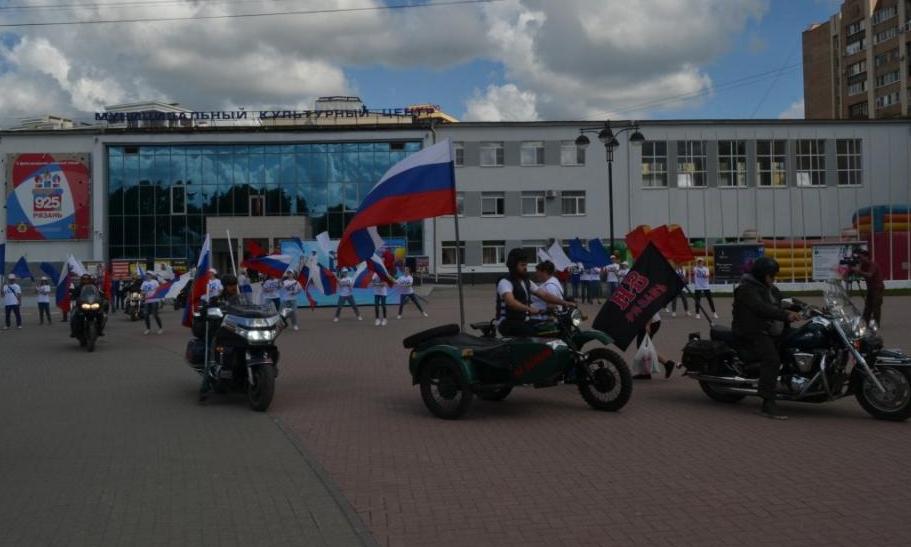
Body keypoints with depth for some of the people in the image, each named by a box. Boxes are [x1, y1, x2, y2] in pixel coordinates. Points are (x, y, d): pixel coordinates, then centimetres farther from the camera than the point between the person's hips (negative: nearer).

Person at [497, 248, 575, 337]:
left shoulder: (526, 282, 14)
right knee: (531, 333, -33)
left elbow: (544, 295, 7)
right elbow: (510, 302, -32)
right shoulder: (505, 282, -13)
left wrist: (564, 303, -7)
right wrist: (530, 309, -46)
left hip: (523, 321, 8)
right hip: (507, 323, -8)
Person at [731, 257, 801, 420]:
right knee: (771, 359, -30)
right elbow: (762, 309, -25)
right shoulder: (747, 289, -12)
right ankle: (768, 405, -35)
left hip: (772, 330, 11)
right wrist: (786, 315, -34)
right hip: (753, 333, -11)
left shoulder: (770, 288, 20)